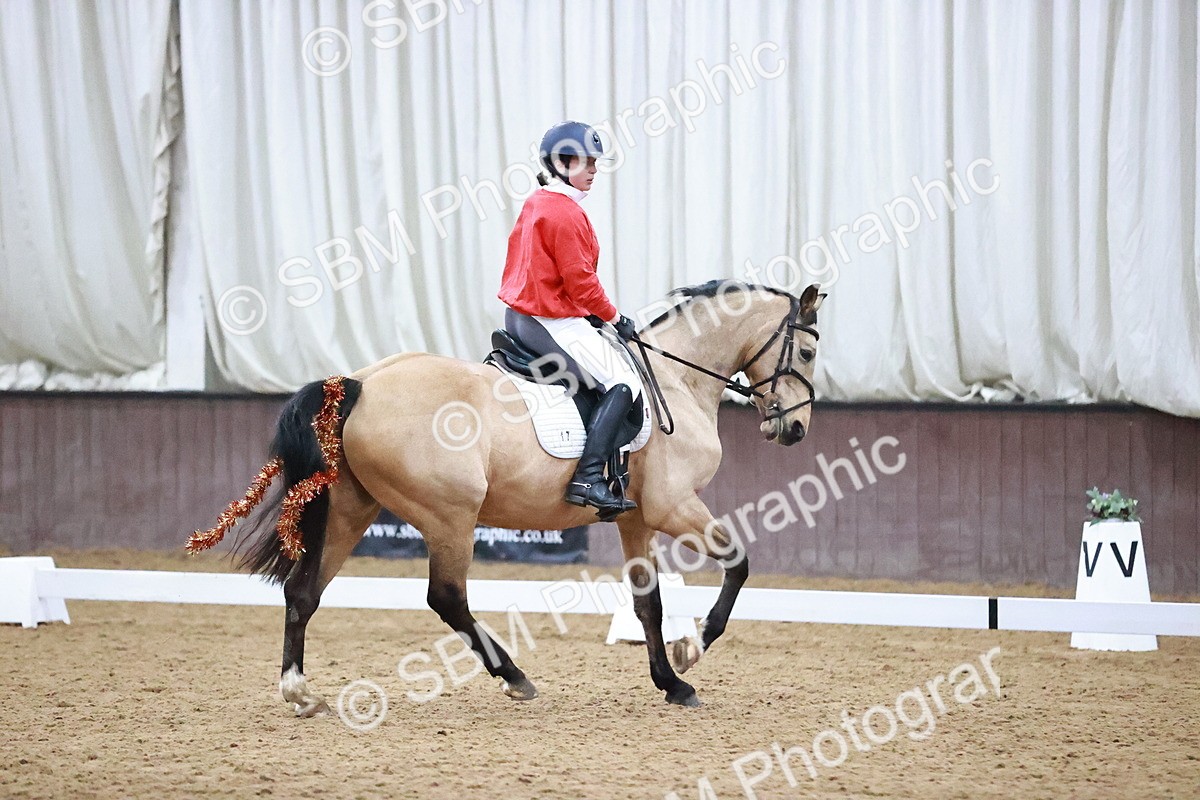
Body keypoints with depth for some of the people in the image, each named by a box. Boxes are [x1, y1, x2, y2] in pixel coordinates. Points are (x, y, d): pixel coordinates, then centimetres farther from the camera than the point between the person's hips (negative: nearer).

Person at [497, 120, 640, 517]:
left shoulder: (534, 205, 13)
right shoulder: (565, 212, -18)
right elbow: (579, 280, -20)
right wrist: (614, 317, -6)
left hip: (518, 316, 11)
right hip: (554, 324, -11)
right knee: (622, 381, -13)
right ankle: (587, 479, -23)